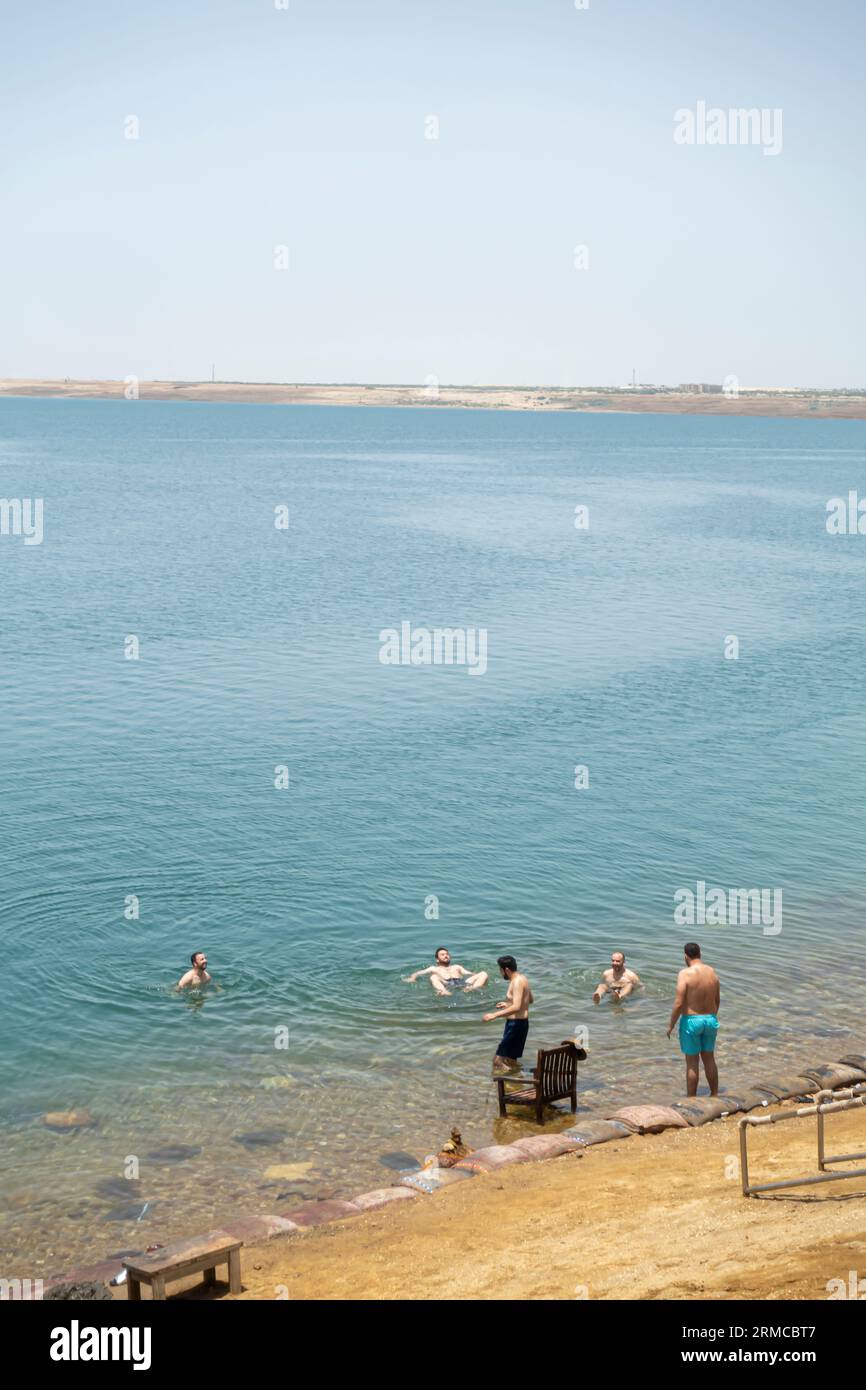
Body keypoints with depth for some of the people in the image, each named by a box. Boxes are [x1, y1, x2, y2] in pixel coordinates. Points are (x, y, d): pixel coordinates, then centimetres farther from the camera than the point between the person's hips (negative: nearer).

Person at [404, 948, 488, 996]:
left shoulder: (457, 967, 40)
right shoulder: (434, 969, 33)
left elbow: (470, 974, 28)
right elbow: (418, 973, 22)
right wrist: (412, 978, 1)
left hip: (463, 984, 3)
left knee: (483, 974, -16)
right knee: (433, 977, -32)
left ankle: (473, 989, -47)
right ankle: (445, 992, -61)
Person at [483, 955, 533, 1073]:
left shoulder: (517, 982, -19)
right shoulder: (522, 979, 12)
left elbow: (516, 1007, -31)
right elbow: (531, 999, 26)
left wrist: (494, 1015, -30)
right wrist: (508, 1003, 31)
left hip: (516, 1024, -11)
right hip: (520, 1022, 11)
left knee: (498, 1061, -14)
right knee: (510, 1061, 19)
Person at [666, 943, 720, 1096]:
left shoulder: (685, 974, -17)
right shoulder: (712, 972, 2)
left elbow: (678, 1004, -19)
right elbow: (717, 1000, 11)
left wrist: (671, 1025, -8)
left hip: (691, 1020, -5)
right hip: (710, 1020, 5)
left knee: (692, 1062, 4)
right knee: (709, 1059, 18)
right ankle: (715, 1095, 26)